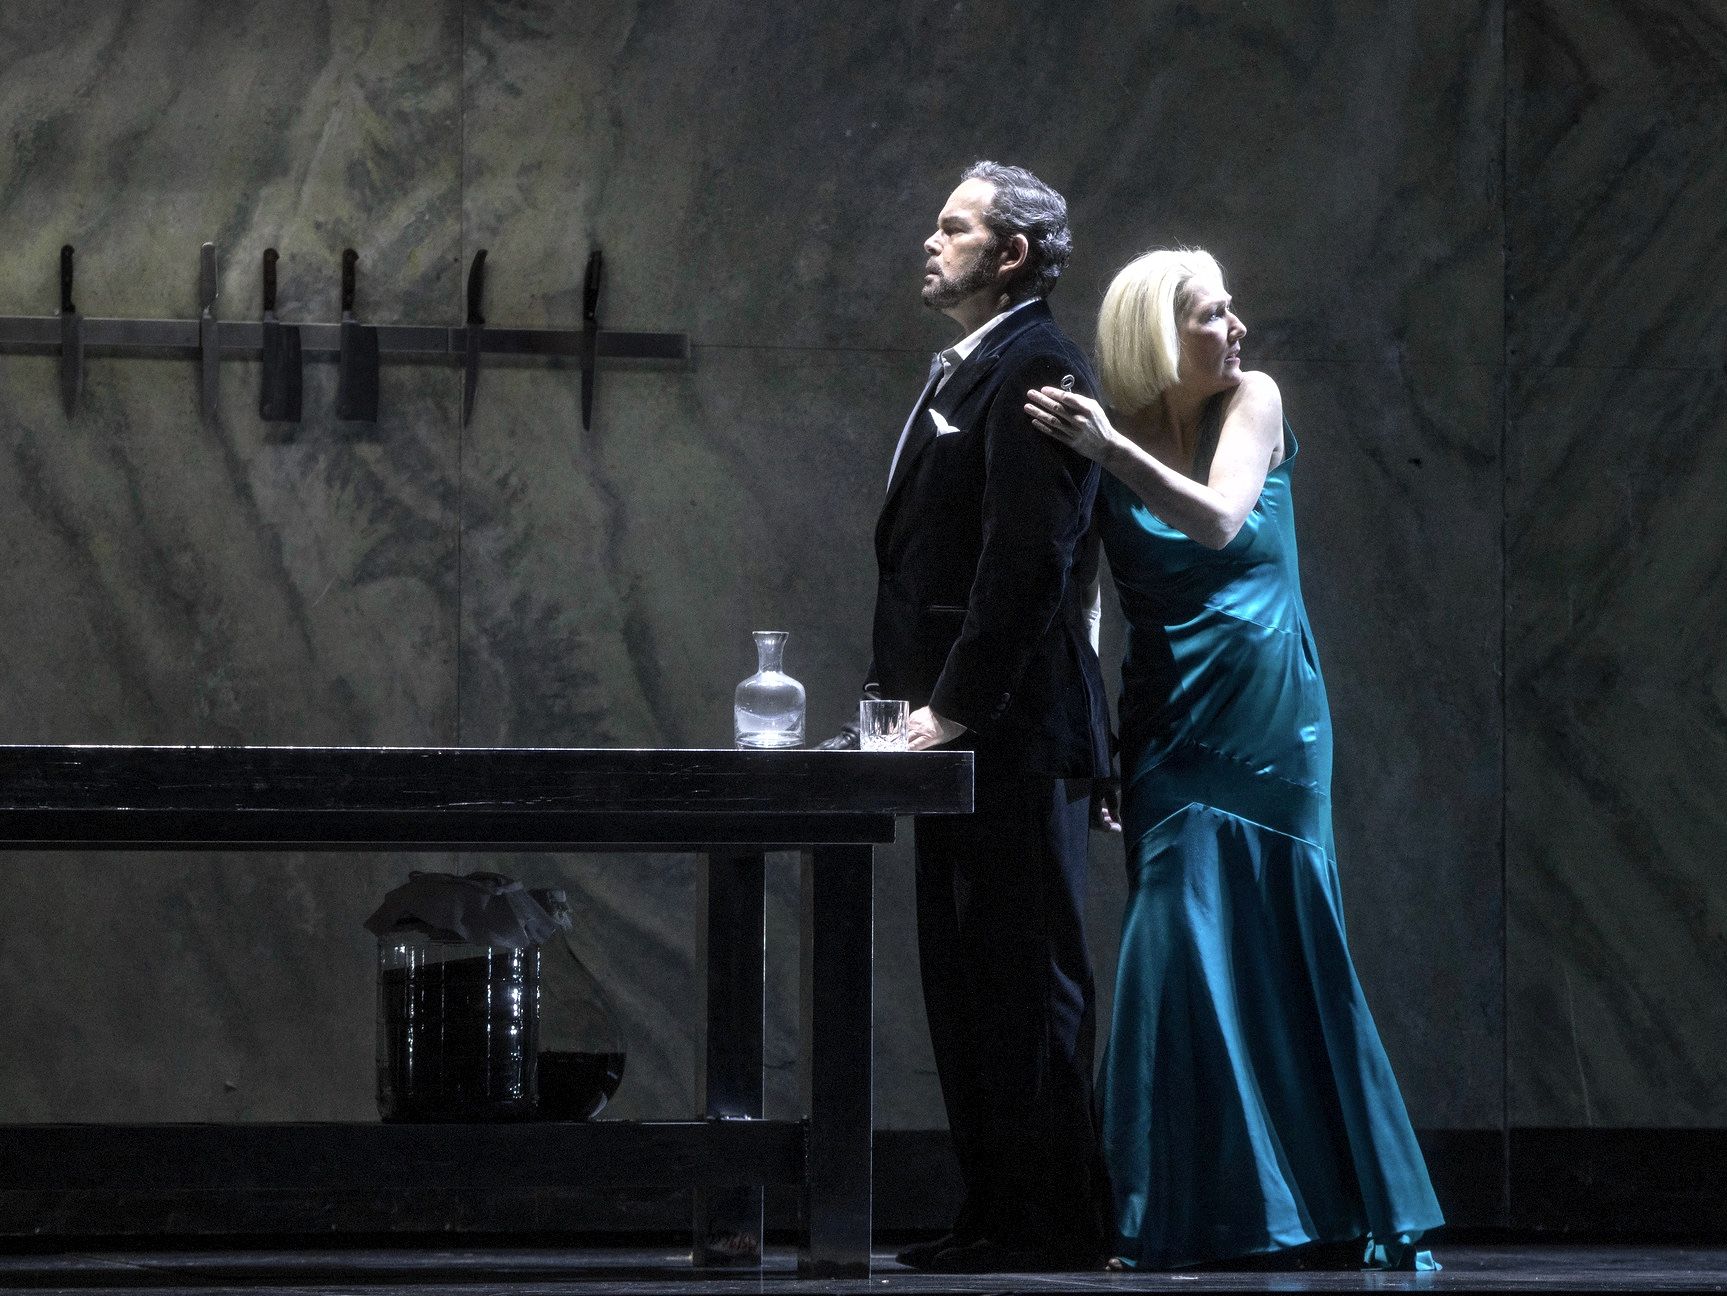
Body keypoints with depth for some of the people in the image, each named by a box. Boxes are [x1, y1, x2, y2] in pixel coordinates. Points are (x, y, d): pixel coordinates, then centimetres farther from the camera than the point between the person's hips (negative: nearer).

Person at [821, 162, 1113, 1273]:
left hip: (1015, 731, -11)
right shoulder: (968, 372, 21)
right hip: (963, 733, 11)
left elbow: (1027, 558, -20)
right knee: (966, 979, 12)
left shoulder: (1034, 371, -12)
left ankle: (1054, 1221, -5)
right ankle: (996, 1212, 16)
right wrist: (909, 696, 13)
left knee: (1027, 979, -7)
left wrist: (957, 709, -19)